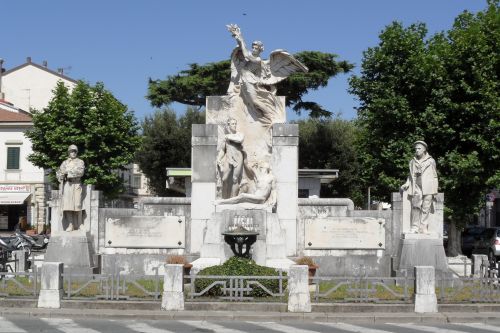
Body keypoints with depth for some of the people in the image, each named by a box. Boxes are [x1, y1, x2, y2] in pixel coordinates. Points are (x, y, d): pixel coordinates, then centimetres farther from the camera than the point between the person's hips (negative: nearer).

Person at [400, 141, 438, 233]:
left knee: (426, 208, -7)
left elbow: (434, 176, 12)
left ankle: (423, 228, -6)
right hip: (416, 188, 2)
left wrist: (435, 191, 6)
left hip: (428, 188, -2)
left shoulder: (431, 161, 11)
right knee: (415, 207, -10)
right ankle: (414, 227, -11)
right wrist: (406, 184, 5)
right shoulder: (412, 162, 17)